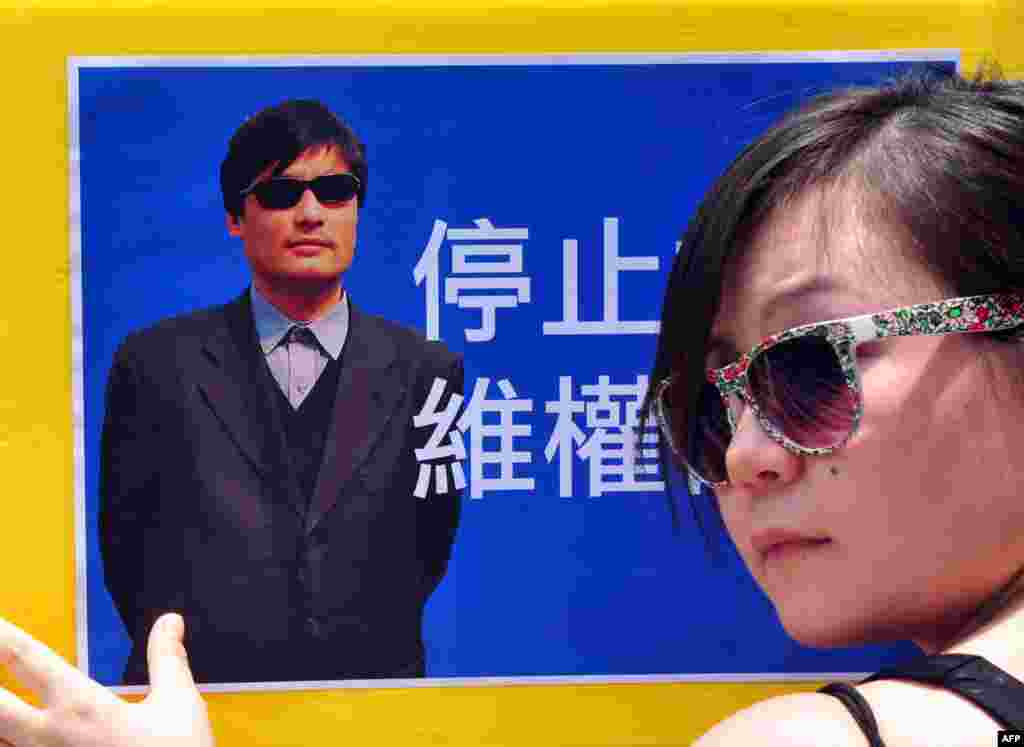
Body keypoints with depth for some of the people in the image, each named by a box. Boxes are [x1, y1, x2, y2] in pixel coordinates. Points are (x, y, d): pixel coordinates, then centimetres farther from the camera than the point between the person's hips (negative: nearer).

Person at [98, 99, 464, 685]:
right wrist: (183, 645, 7)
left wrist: (373, 647, 7)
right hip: (196, 686, -1)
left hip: (373, 680, 1)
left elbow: (431, 544, 12)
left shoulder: (426, 370, 5)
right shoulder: (155, 363, 4)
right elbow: (124, 542, 10)